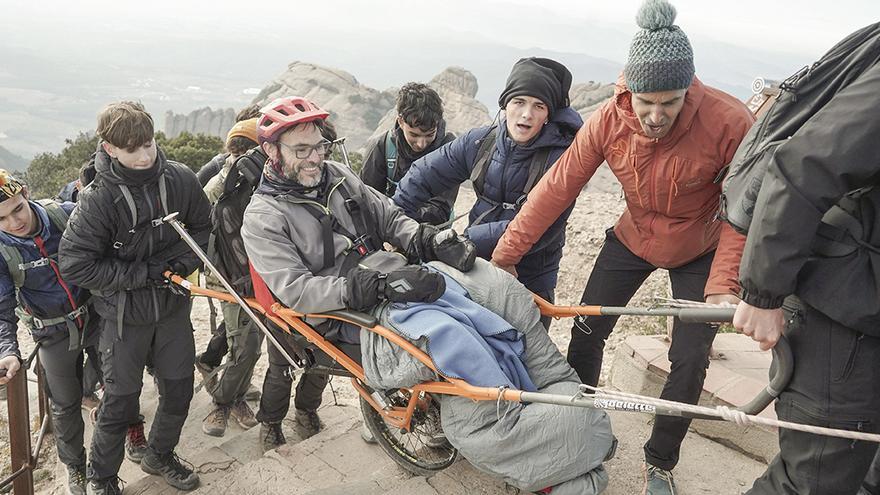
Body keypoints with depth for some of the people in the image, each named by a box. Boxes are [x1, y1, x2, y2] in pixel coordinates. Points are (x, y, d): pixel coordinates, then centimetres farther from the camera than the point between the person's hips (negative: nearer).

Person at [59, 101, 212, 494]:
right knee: (121, 402, 9)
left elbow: (202, 226, 7)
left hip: (173, 306, 4)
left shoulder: (181, 179, -10)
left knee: (179, 392, 15)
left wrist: (183, 264, -10)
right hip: (124, 314, -3)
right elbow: (75, 265, -19)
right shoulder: (98, 199, -20)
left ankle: (160, 456, 42)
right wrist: (144, 274, -20)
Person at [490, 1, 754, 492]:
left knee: (690, 361, -2)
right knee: (586, 334, 1)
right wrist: (506, 254, -19)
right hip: (632, 240, 2)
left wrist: (723, 285, -32)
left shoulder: (730, 122, -31)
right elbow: (557, 188, -20)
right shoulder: (610, 121, -24)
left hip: (698, 252, -1)